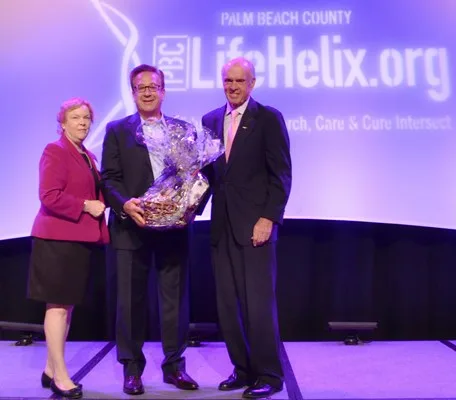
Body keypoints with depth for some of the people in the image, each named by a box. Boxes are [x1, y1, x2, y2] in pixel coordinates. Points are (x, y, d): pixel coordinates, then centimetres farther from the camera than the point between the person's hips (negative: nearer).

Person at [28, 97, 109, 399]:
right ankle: (60, 375, 8)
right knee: (58, 305, -2)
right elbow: (49, 197, -18)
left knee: (68, 305, 13)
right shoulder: (55, 151, -8)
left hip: (81, 238, 8)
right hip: (58, 238, -8)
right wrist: (86, 205, -16)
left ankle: (51, 370, 25)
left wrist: (101, 204, 3)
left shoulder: (88, 156, 17)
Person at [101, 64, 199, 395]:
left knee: (176, 298, 8)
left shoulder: (183, 128, 11)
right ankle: (132, 368, 21)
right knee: (131, 299, 6)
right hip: (131, 227, -1)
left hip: (173, 227, 2)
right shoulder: (117, 130, 7)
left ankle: (175, 365, 23)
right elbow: (109, 178, -1)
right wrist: (125, 204, -19)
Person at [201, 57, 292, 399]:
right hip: (221, 225, 5)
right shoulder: (210, 120, 14)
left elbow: (281, 174, -7)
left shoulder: (269, 118, -2)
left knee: (258, 302, -3)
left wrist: (269, 218, -14)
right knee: (228, 304, 8)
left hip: (254, 223, -5)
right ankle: (244, 369, 23)